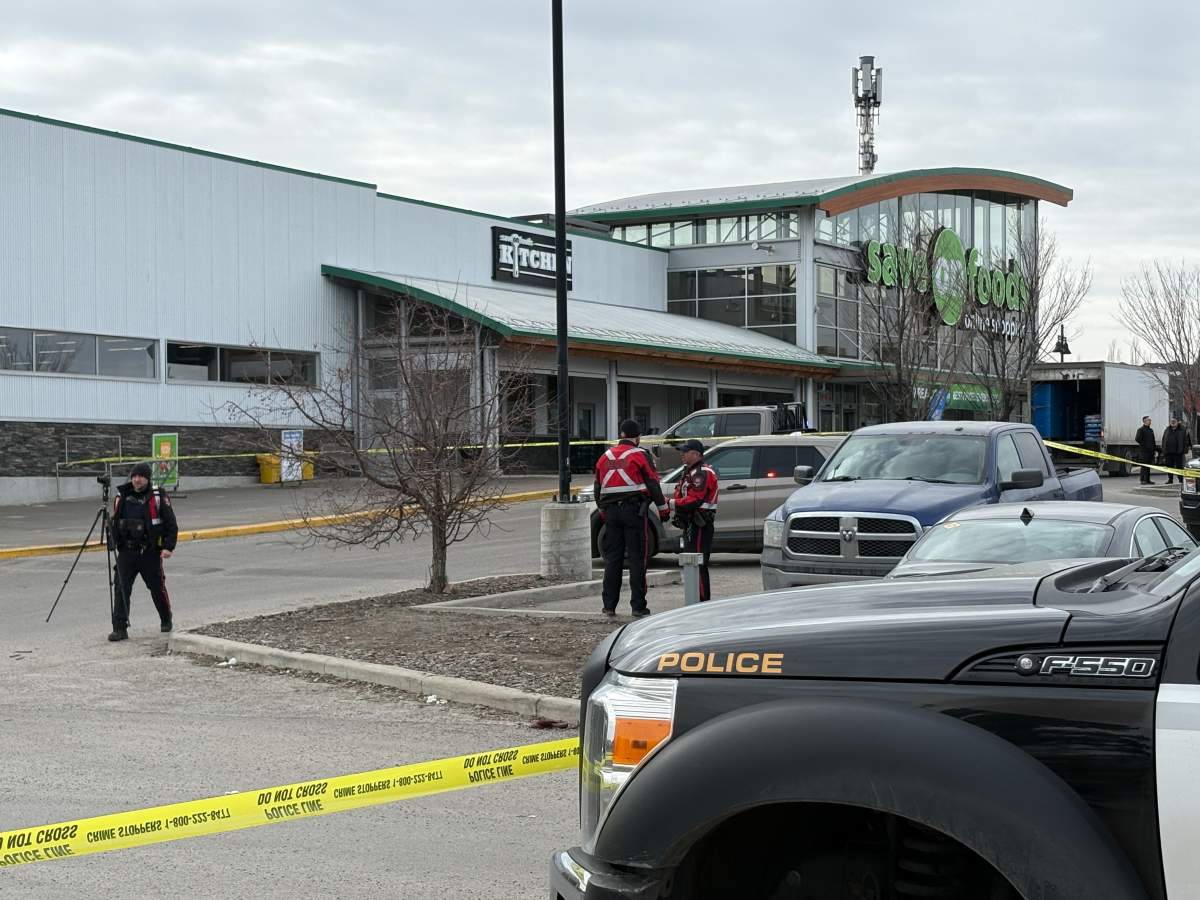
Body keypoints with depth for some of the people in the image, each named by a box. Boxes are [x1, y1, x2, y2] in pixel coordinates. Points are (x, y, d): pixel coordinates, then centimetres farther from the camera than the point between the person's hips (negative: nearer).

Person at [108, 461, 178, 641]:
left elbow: (171, 525, -5)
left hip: (151, 552, -2)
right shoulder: (122, 496, 7)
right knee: (121, 589, -7)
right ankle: (120, 628, -7)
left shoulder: (158, 497, -5)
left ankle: (166, 620, 34)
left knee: (157, 588, 11)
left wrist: (168, 547, -14)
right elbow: (114, 522, 19)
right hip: (126, 552, 3)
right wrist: (114, 542, 14)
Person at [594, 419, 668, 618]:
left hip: (611, 511, 5)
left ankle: (609, 605, 10)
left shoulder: (605, 457, 12)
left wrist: (602, 510, 29)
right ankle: (638, 607, -4)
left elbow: (598, 488, 19)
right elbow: (653, 484, -5)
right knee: (637, 559, -2)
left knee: (613, 559, 9)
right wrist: (663, 508, 4)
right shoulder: (640, 455, -4)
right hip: (634, 510, -5)